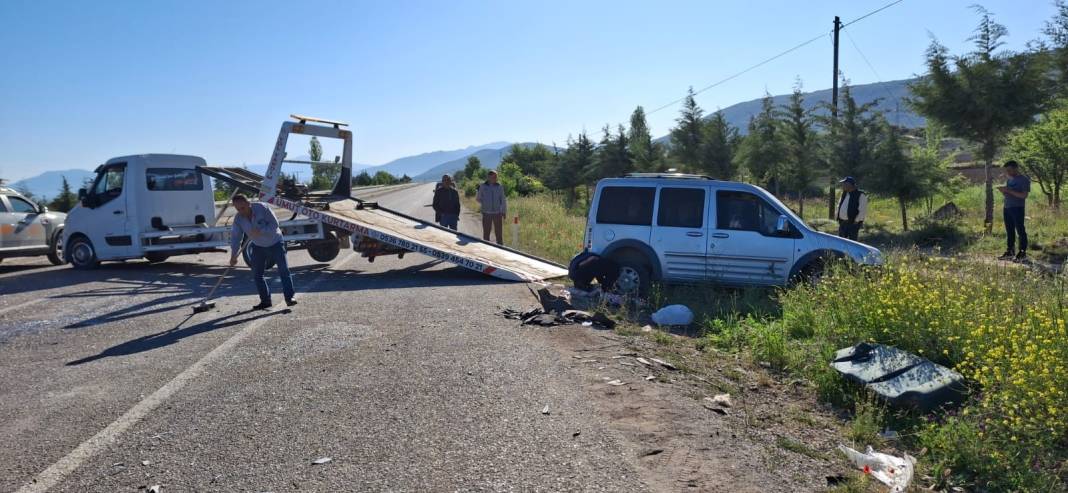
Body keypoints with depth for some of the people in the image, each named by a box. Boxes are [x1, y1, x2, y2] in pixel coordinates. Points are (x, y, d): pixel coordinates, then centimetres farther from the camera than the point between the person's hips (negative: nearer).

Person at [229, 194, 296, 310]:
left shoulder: (262, 208, -23)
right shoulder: (238, 219, -12)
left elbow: (275, 224, -22)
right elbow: (235, 237, -8)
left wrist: (260, 231, -35)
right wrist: (233, 256, -15)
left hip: (275, 243, -4)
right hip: (258, 247, 4)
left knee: (284, 270, -9)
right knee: (257, 274, 0)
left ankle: (289, 297, -5)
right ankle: (265, 300, 9)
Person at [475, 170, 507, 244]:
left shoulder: (499, 187, 3)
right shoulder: (483, 186, 0)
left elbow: (503, 200, 5)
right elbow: (478, 198, 12)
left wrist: (504, 212, -1)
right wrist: (485, 204, 4)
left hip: (497, 213, 1)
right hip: (486, 213, -1)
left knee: (499, 233, 1)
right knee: (486, 233, 4)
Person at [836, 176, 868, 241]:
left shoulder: (860, 195, -10)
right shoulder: (844, 194, 13)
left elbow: (863, 211, -14)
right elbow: (839, 206, 23)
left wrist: (856, 221, -15)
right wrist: (837, 216, 12)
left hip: (853, 223, -7)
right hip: (842, 223, 7)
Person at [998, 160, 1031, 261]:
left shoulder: (1024, 179, -5)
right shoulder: (1009, 180, 17)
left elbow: (1024, 195, -15)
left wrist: (1009, 191, -20)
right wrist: (1003, 191, -1)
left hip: (1018, 208, -7)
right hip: (1007, 207, 7)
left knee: (1020, 230, -3)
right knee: (1009, 231, 8)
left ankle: (1022, 252, 0)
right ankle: (1010, 251, 12)